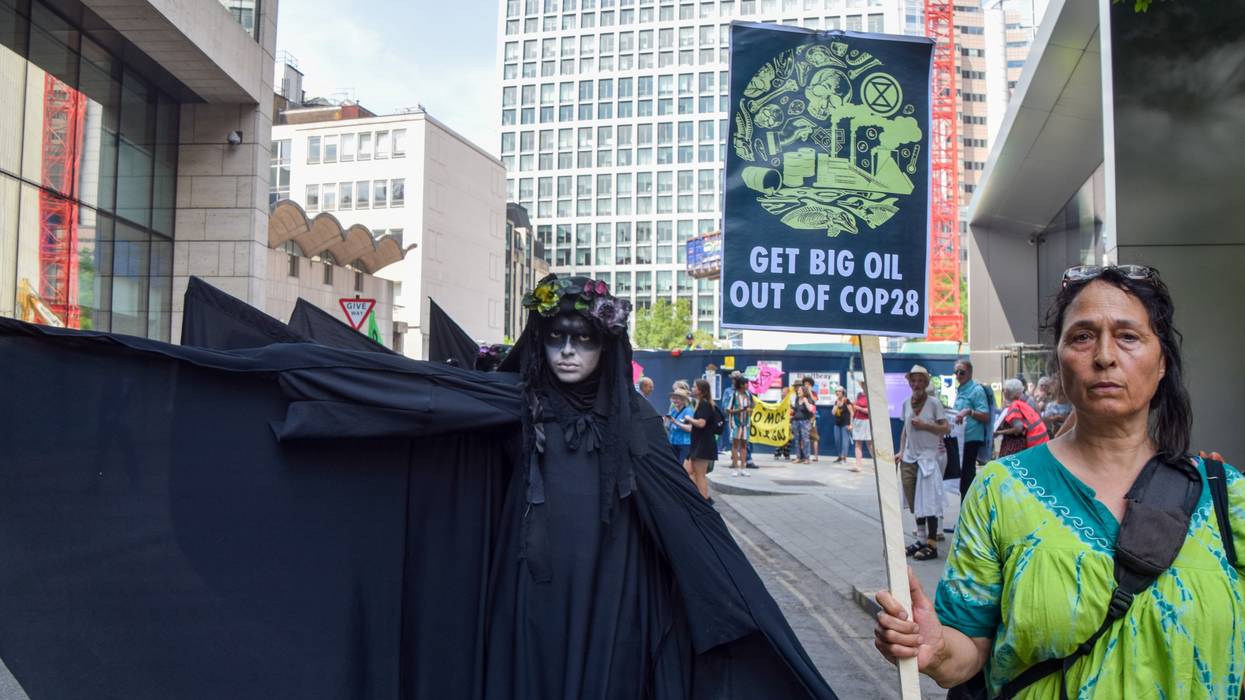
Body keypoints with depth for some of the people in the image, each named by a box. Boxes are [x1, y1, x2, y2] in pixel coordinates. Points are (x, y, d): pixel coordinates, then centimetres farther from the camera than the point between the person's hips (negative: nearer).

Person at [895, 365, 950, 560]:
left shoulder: (934, 402, -5)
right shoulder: (906, 403, 10)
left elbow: (946, 428, -7)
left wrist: (924, 425, -17)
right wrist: (901, 451, 8)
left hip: (928, 457, -5)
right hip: (909, 458, 5)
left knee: (928, 502, -6)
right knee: (914, 502, 7)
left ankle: (932, 545, -2)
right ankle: (922, 540, 18)